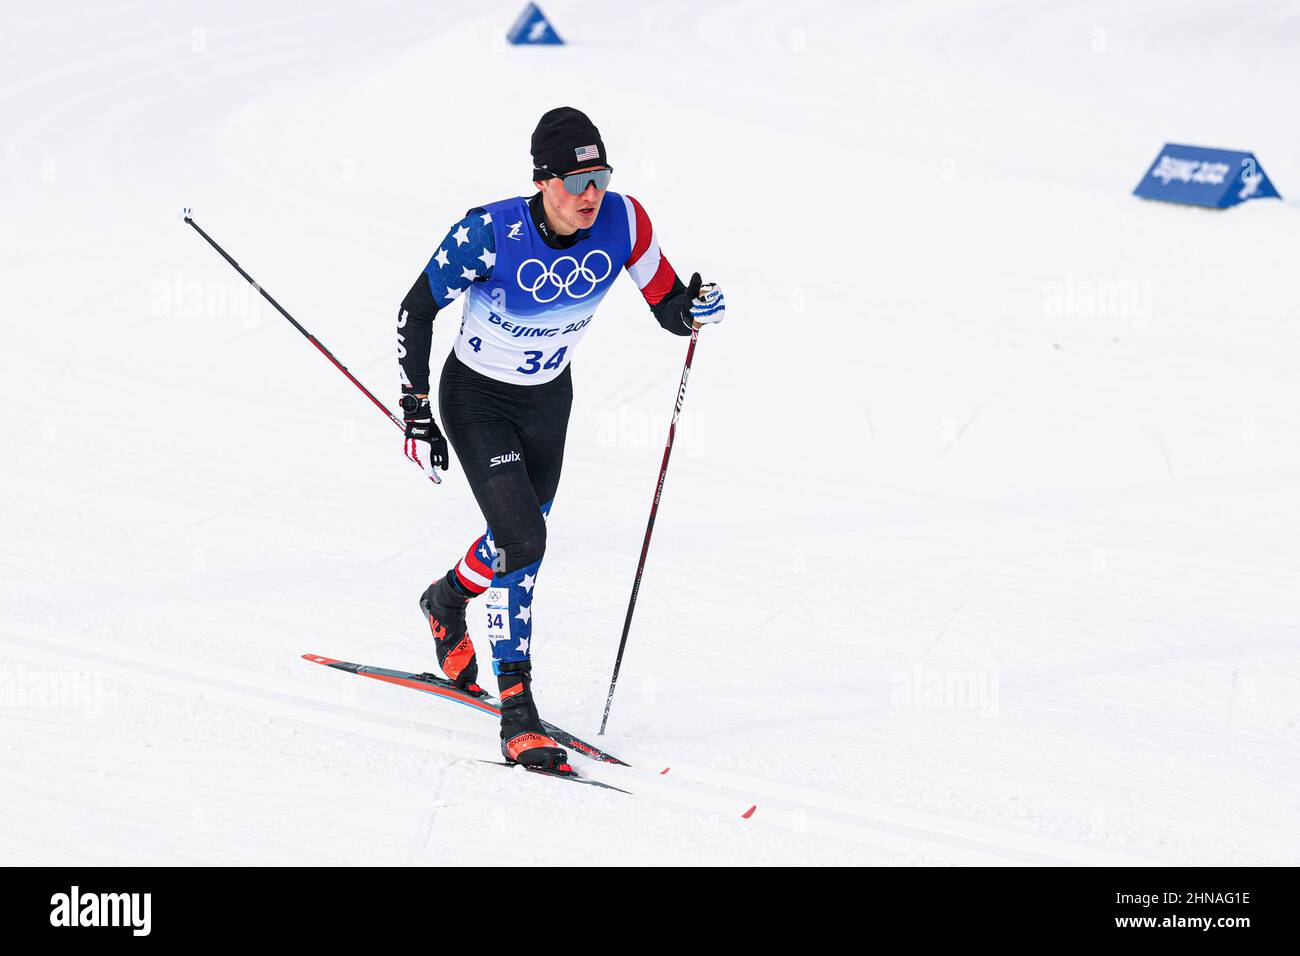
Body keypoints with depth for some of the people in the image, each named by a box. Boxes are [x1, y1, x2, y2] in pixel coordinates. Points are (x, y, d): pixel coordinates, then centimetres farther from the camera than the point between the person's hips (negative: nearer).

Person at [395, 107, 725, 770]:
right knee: (522, 543, -19)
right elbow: (415, 313, -17)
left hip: (549, 400, 5)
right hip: (477, 400, -5)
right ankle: (517, 713, -10)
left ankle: (447, 602, 56)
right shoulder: (490, 234, -30)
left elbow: (669, 312, -10)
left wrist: (696, 309, -34)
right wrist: (415, 414, -16)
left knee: (520, 535, 22)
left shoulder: (622, 223, -20)